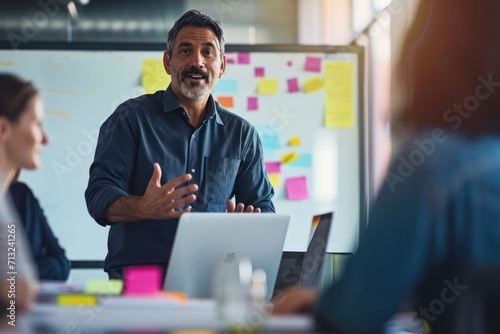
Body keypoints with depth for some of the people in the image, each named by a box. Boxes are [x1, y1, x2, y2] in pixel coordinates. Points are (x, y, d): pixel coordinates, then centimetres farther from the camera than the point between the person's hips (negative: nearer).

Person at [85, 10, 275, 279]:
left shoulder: (241, 134, 15)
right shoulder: (131, 118, 4)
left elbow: (263, 207, 16)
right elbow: (99, 197, -5)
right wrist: (144, 208, -27)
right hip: (136, 275, -3)